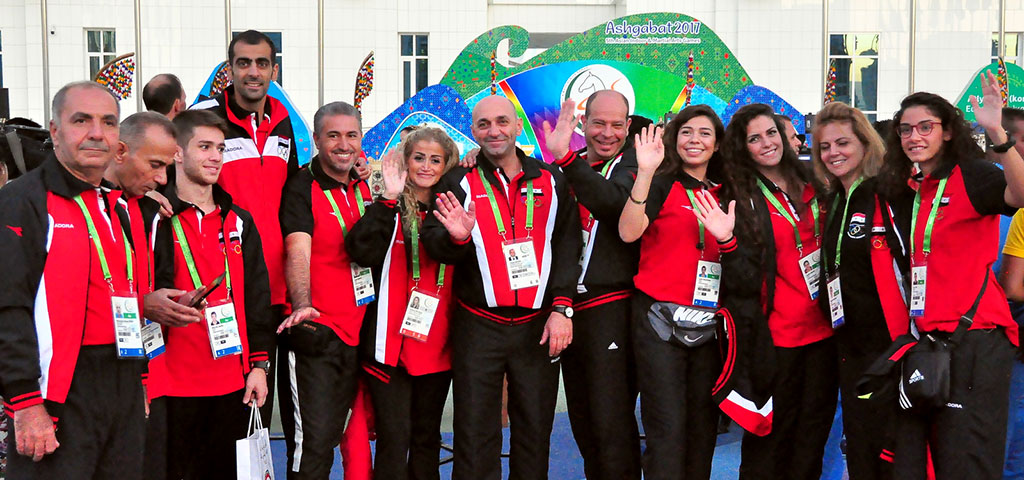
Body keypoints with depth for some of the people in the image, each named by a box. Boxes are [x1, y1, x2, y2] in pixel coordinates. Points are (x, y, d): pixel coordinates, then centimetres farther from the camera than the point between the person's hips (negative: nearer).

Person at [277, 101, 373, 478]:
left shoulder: (365, 185, 12)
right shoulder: (302, 188, -7)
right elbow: (298, 252, -22)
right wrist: (303, 305, -37)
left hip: (357, 333, 7)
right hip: (315, 333, -6)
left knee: (334, 433, 15)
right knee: (312, 443, -9)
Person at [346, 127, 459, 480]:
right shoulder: (388, 209, -2)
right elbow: (363, 252, -22)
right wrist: (389, 199, -25)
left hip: (437, 342, 4)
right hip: (391, 341, -4)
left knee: (427, 436, 13)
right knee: (394, 437, -4)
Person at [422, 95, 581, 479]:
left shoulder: (551, 180, 6)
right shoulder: (458, 183, 4)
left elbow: (567, 246, 2)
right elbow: (433, 245, -3)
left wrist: (561, 308, -7)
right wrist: (456, 237, -26)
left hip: (539, 327, 1)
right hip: (478, 328, -1)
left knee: (535, 430, 9)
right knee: (475, 435, 2)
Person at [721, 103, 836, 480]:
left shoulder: (809, 184, 8)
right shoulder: (742, 199, -5)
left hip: (822, 326, 5)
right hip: (777, 332, -5)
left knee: (815, 425, 12)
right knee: (774, 431, 2)